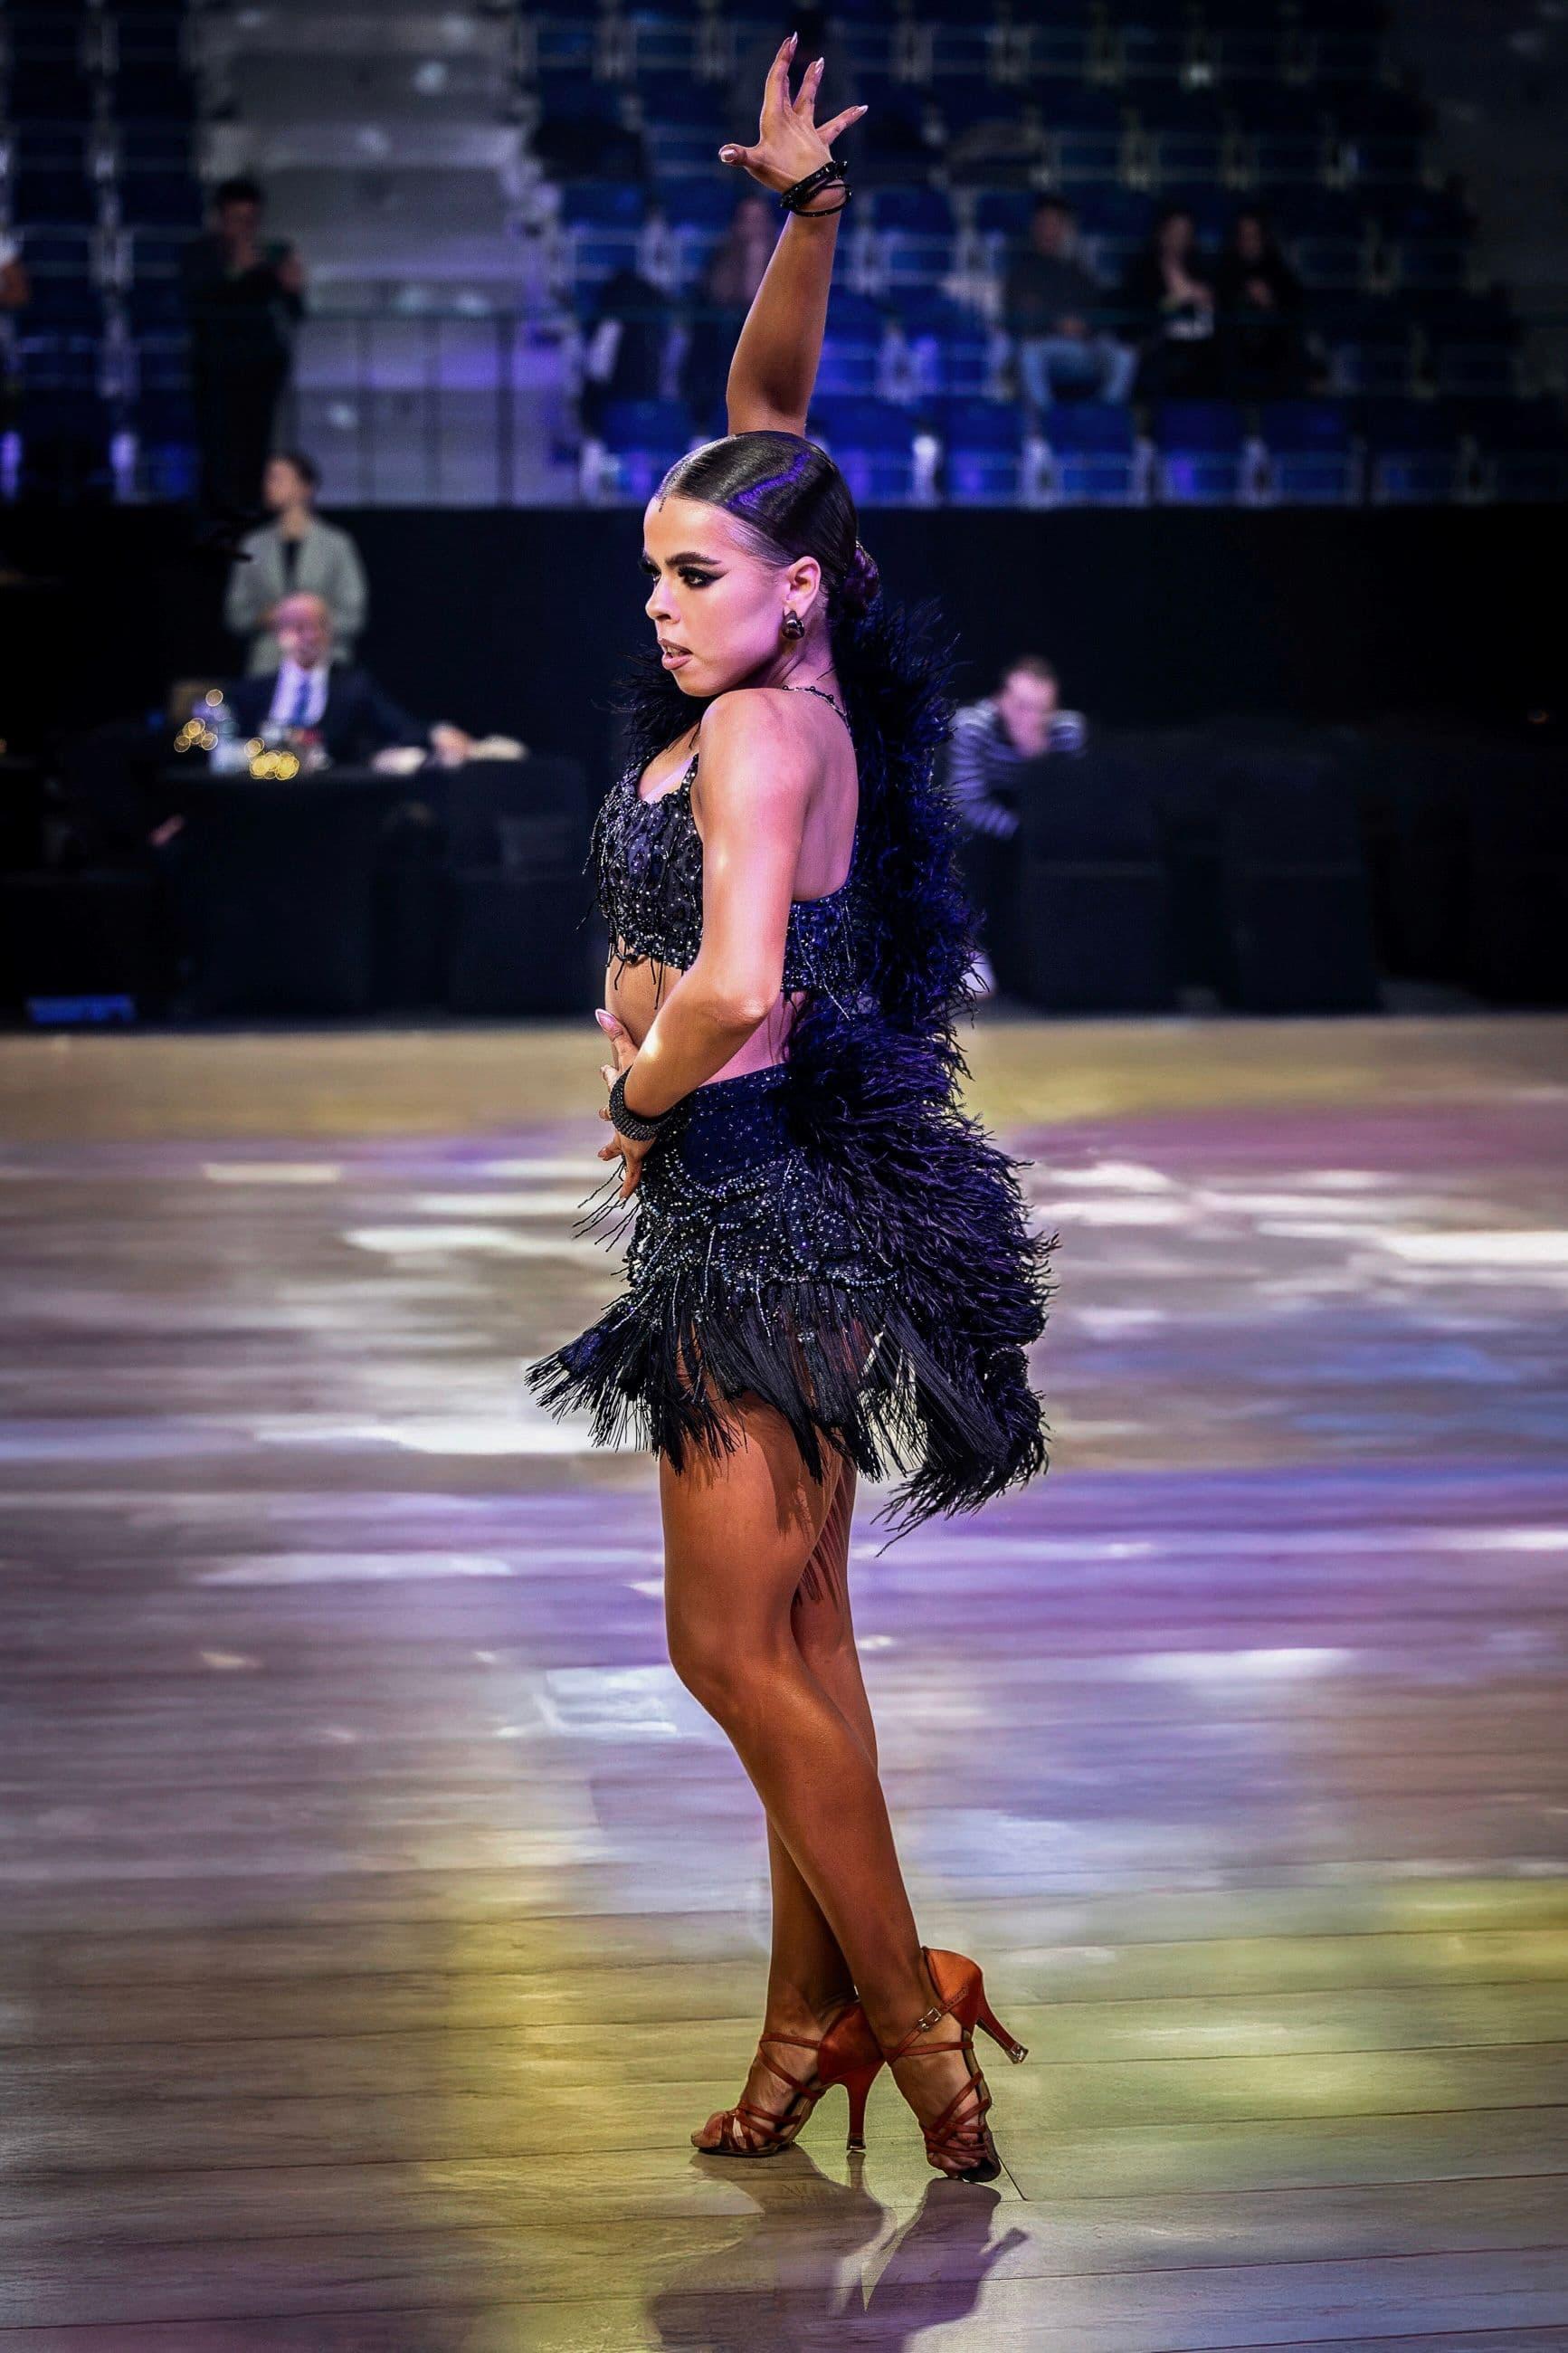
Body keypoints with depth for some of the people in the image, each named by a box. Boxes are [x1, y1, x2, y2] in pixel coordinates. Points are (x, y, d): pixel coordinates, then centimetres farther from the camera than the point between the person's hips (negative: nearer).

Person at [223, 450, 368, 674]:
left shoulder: (336, 544, 3)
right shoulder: (255, 545, 11)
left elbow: (352, 616, 2)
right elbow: (235, 614, 13)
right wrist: (262, 618, -7)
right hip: (267, 667, 2)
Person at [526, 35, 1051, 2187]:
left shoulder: (762, 728, -18)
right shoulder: (779, 681, 7)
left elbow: (733, 991, -31)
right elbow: (769, 411, 14)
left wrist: (641, 1099, -12)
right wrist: (805, 216, 2)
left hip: (769, 1206, -9)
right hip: (781, 1201, 9)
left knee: (738, 1647, -4)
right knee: (793, 1636, 13)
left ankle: (910, 2015, 2)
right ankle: (816, 2032, 20)